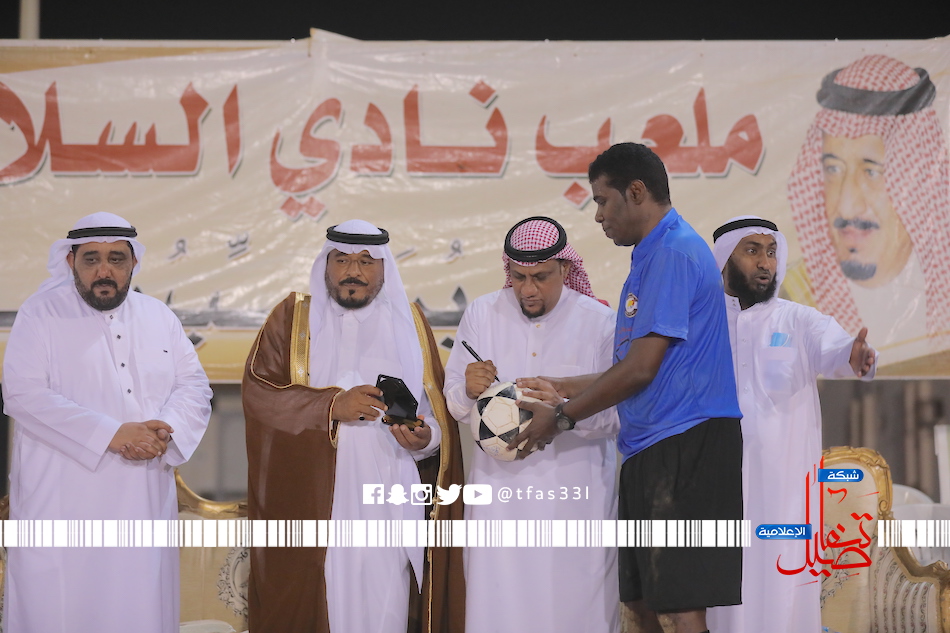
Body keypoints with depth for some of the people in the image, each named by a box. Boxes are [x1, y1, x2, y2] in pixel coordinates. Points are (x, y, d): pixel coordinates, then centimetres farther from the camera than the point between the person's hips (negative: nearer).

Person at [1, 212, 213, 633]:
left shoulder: (159, 318, 12)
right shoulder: (41, 315, -2)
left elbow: (194, 387, 10)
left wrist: (164, 431, -13)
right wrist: (111, 435, -19)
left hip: (144, 500, 4)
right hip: (62, 503, -4)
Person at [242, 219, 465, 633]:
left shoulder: (409, 323, 12)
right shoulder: (294, 316, 7)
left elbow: (439, 412, 10)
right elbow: (257, 391, -4)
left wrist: (426, 438, -12)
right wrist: (332, 405, -15)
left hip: (387, 505, 1)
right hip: (310, 504, -1)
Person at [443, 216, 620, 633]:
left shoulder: (600, 321, -1)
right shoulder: (482, 314, 7)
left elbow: (615, 414, -6)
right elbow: (456, 405, 7)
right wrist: (469, 391, -16)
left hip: (575, 494, -1)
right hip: (501, 485, 2)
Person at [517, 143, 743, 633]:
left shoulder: (674, 252, -13)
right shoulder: (651, 255, 20)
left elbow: (642, 368, -17)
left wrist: (562, 418, -8)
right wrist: (563, 390, 17)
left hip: (686, 444, -11)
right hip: (649, 450, 11)